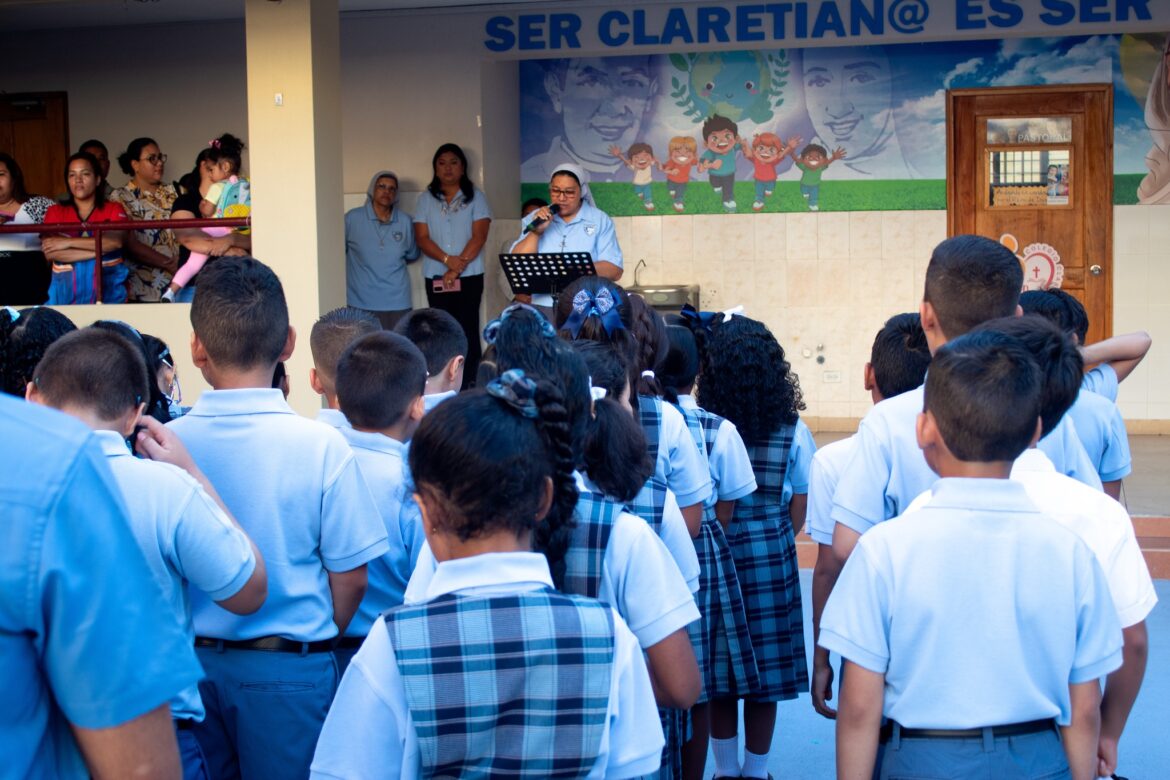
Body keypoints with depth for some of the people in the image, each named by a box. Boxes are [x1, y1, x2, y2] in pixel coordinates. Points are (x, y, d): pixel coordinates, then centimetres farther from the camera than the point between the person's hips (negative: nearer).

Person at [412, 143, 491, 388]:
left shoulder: (476, 198, 4)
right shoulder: (426, 199, 9)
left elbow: (479, 236, -5)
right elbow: (422, 237, 1)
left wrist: (458, 267, -14)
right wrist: (448, 260, -15)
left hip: (469, 275, -2)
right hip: (436, 276, 2)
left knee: (467, 330, -3)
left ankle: (467, 389, -1)